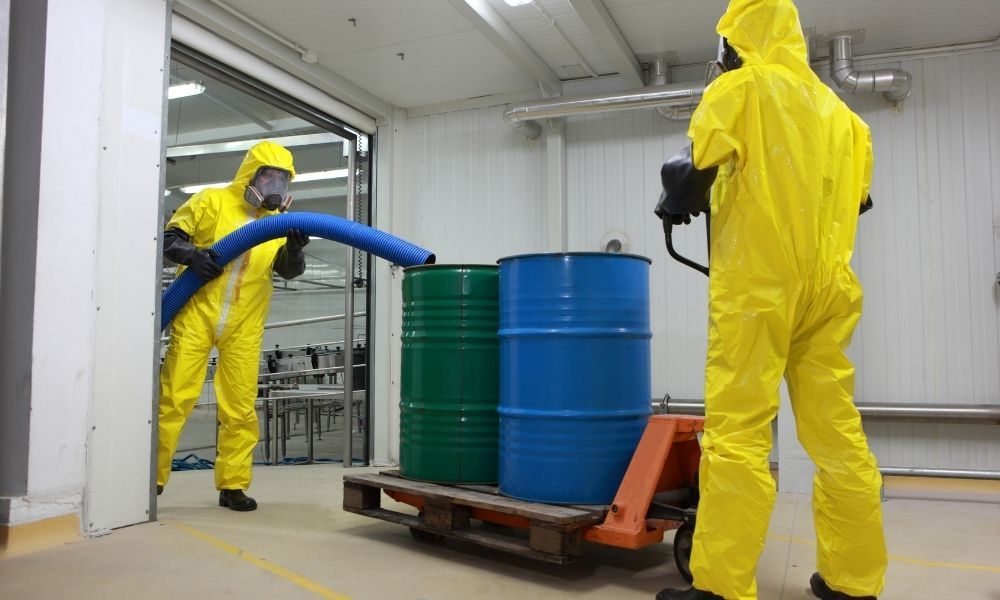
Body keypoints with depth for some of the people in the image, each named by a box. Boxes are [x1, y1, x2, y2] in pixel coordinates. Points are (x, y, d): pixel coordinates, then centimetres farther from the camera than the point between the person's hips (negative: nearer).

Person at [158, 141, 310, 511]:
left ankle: (233, 485, 14)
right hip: (197, 315, -3)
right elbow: (169, 237, 2)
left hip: (244, 328, 3)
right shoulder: (212, 202, 1)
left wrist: (295, 250, -22)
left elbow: (288, 270, 0)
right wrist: (192, 255, -19)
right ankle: (152, 477, 12)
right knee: (173, 399, -1)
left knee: (240, 408, 4)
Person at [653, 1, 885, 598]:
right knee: (838, 432, 8)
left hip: (757, 282, -6)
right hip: (828, 286, 7)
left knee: (737, 433, -8)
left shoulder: (741, 87, 0)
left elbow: (694, 172, -9)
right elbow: (857, 197, 21)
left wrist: (675, 205, 10)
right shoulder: (836, 107, 18)